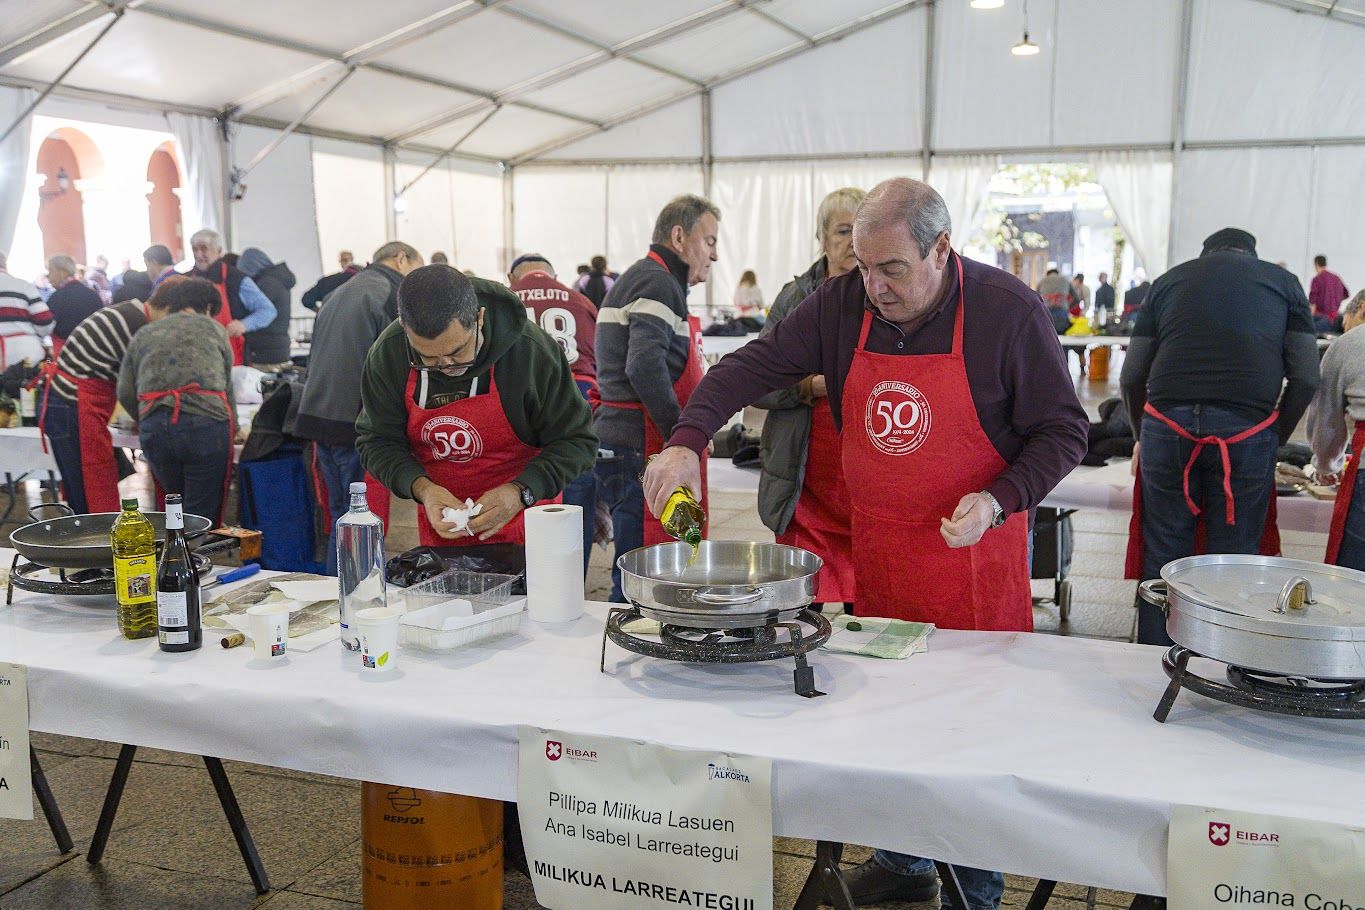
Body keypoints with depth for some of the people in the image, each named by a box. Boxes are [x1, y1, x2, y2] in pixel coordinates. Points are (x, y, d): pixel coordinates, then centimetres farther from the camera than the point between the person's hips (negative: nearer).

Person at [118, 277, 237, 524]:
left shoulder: (143, 335, 24)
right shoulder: (213, 328, 19)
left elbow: (125, 394, 16)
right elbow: (226, 386, 22)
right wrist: (232, 428, 36)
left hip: (153, 427, 3)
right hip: (206, 422, -3)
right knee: (203, 515, 0)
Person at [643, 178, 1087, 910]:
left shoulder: (1006, 309, -13)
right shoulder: (843, 304, -4)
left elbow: (1062, 431, -7)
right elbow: (751, 366, -4)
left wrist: (999, 500, -22)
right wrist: (687, 441, -18)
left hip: (973, 546, -3)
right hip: (876, 544, 4)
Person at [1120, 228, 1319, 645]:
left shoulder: (1169, 280, 20)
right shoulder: (1282, 281, 18)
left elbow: (1132, 377, 14)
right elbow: (1306, 378, 7)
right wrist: (1276, 439, 18)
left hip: (1166, 426, 1)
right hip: (1248, 431, -1)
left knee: (1162, 559, 8)